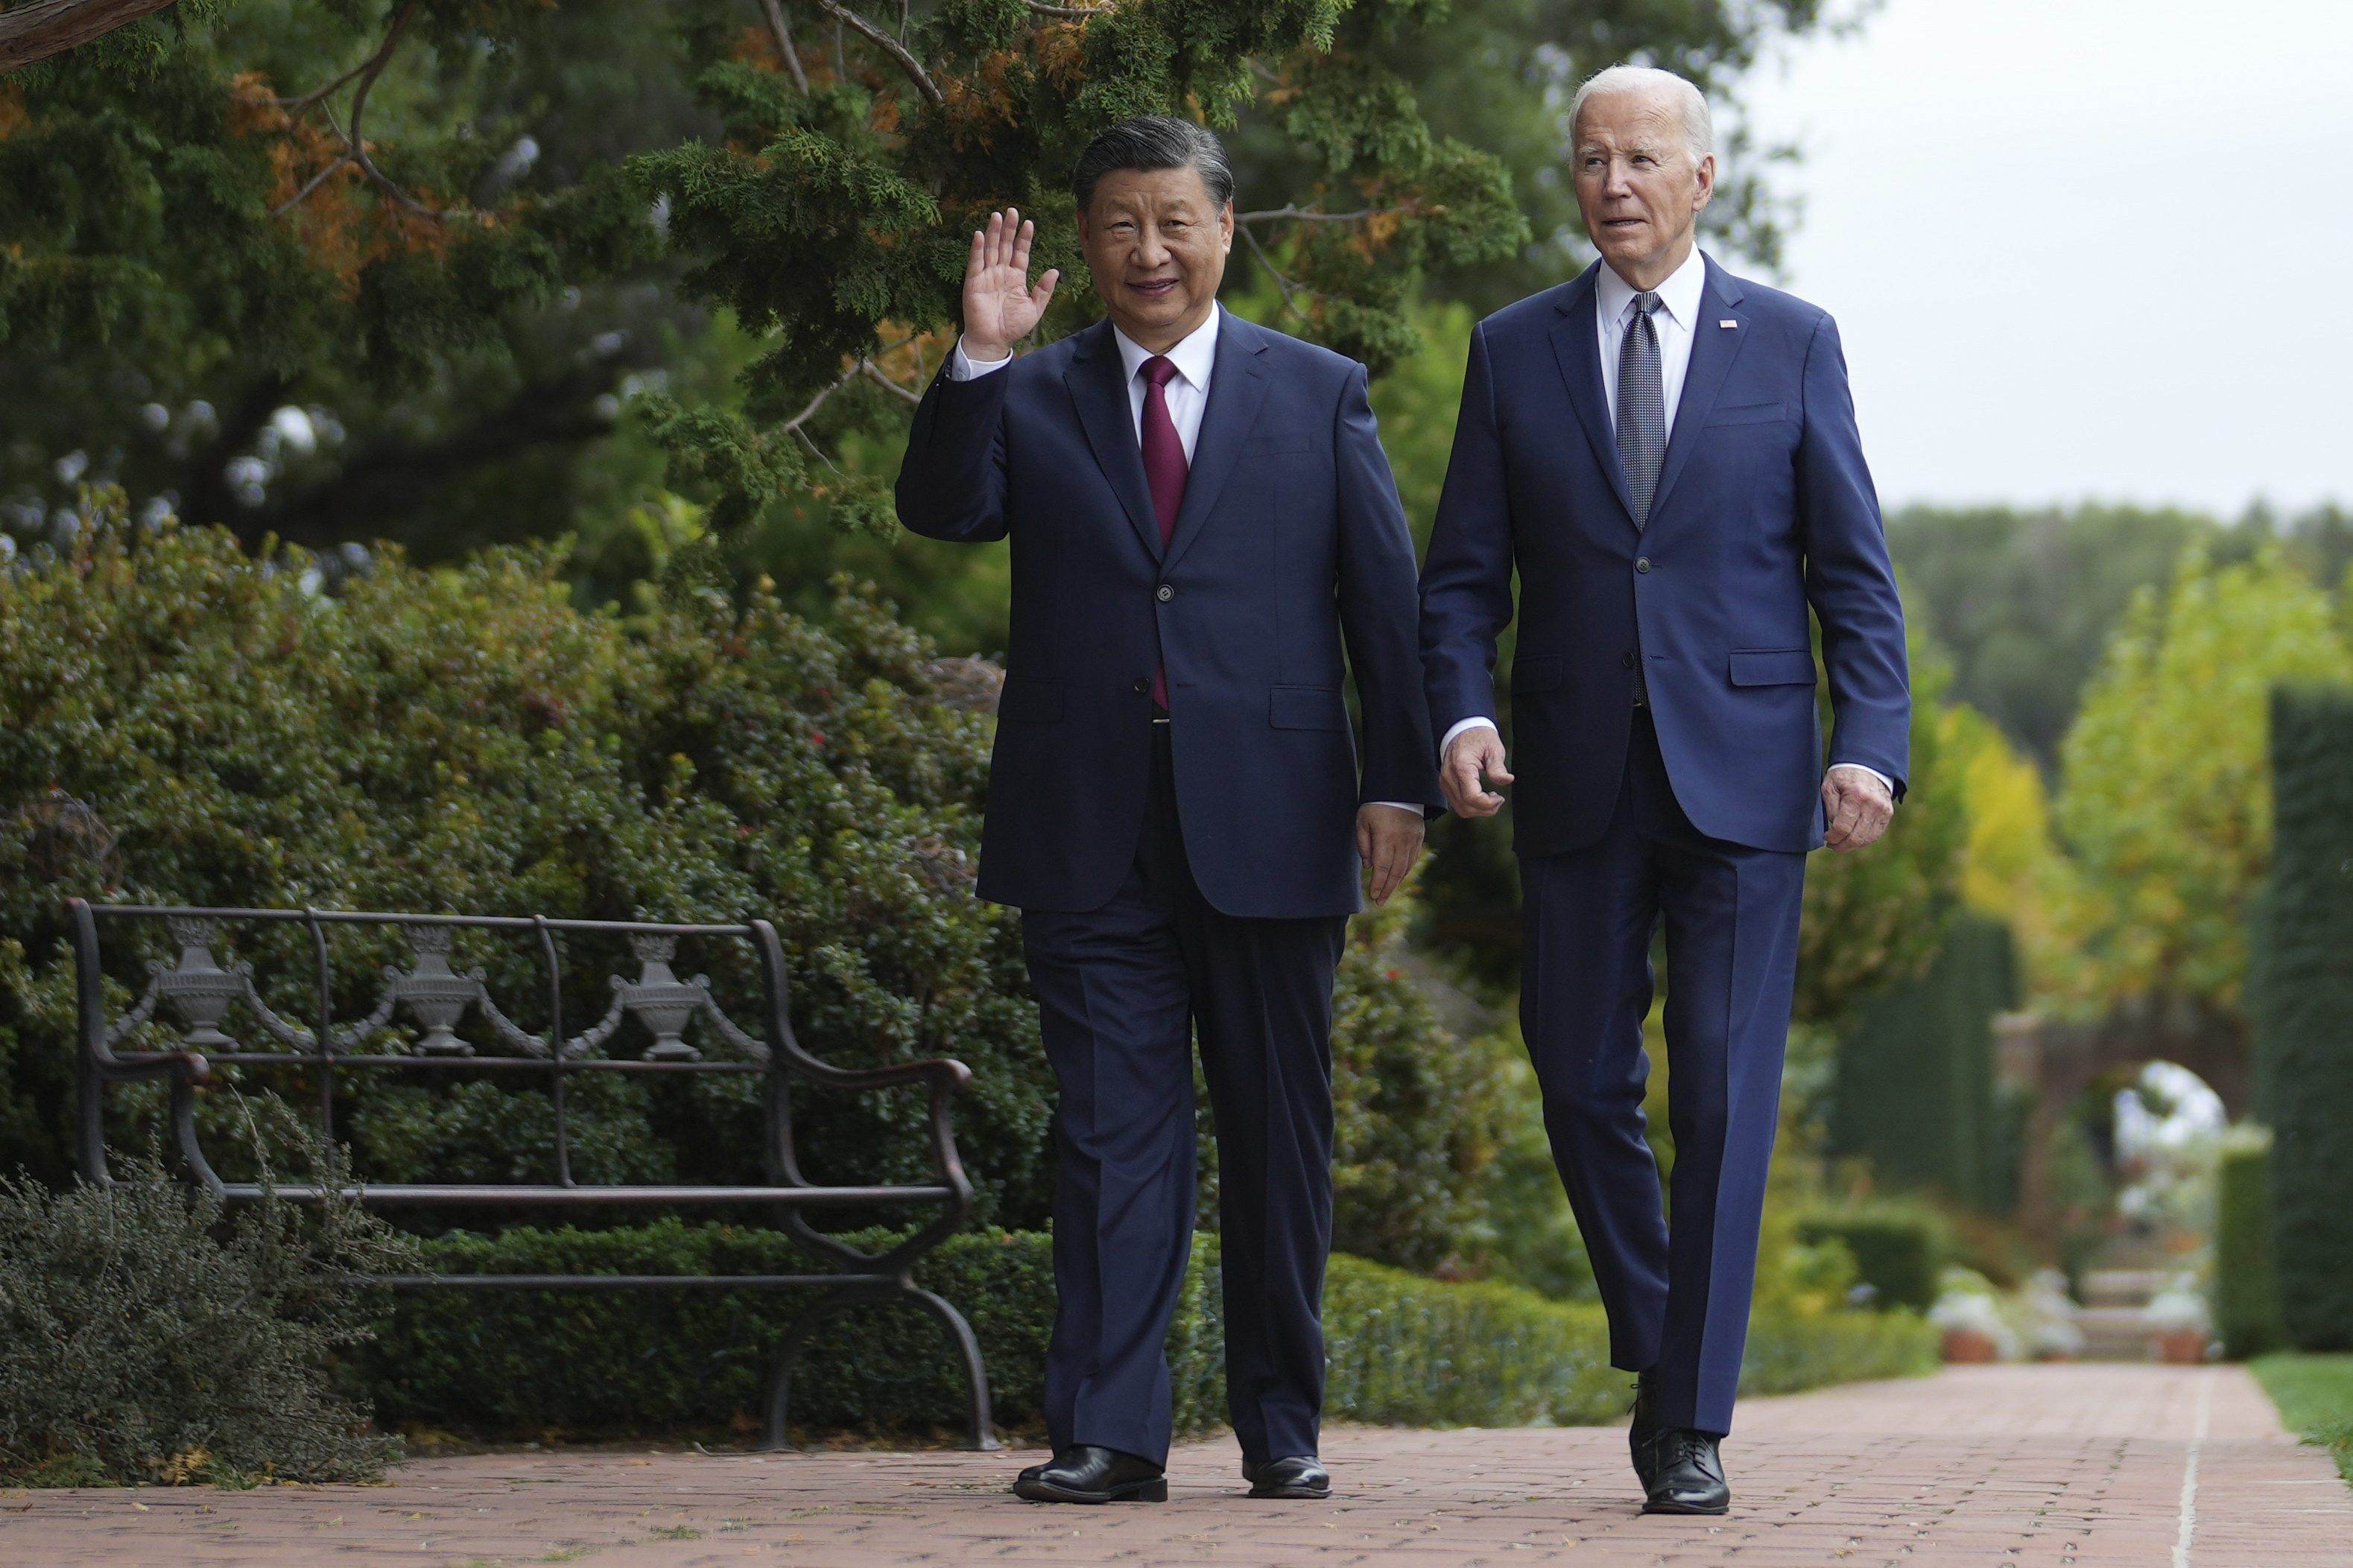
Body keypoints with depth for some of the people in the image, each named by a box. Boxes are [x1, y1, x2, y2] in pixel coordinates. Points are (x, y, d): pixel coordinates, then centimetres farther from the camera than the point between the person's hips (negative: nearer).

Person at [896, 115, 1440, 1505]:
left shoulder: (1319, 395, 9)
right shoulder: (1030, 399, 10)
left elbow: (1386, 597, 6)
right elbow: (941, 510, -6)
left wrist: (1400, 783, -1)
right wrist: (978, 360, -17)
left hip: (1270, 825, 0)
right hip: (1094, 836, 0)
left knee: (1279, 1134, 6)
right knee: (1113, 1130, 0)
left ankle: (1283, 1429, 16)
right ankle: (1111, 1431, 2)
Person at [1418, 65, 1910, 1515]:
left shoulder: (1792, 345, 5)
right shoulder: (1515, 351, 9)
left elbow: (1856, 571, 3)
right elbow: (1465, 576, 7)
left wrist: (1870, 744, -10)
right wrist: (1463, 714, -11)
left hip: (1741, 778, -2)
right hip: (1578, 783, 2)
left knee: (1724, 1098, -6)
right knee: (1582, 1084, 6)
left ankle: (1697, 1426, -2)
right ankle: (1656, 1347, 29)